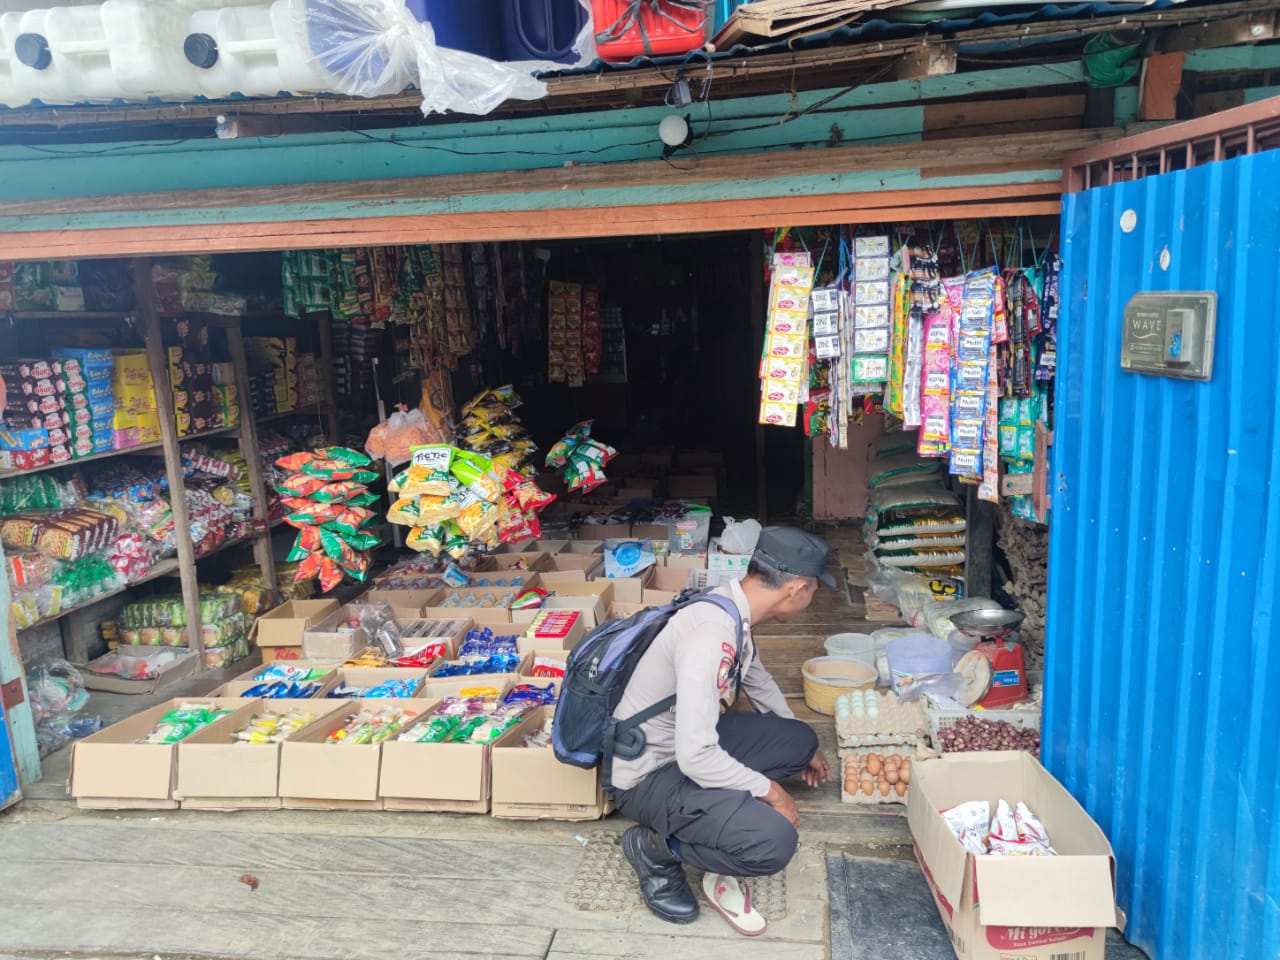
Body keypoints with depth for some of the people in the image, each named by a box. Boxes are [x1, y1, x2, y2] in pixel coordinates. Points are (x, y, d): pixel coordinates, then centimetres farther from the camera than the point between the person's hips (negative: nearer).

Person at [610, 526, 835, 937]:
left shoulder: (734, 609, -1)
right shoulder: (712, 634, -32)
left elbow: (757, 679, 19)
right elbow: (695, 758, -33)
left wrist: (802, 749, 31)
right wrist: (768, 789, -17)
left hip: (689, 739, 9)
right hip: (650, 772, -9)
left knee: (800, 740, 10)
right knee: (773, 842, -23)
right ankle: (656, 847, 0)